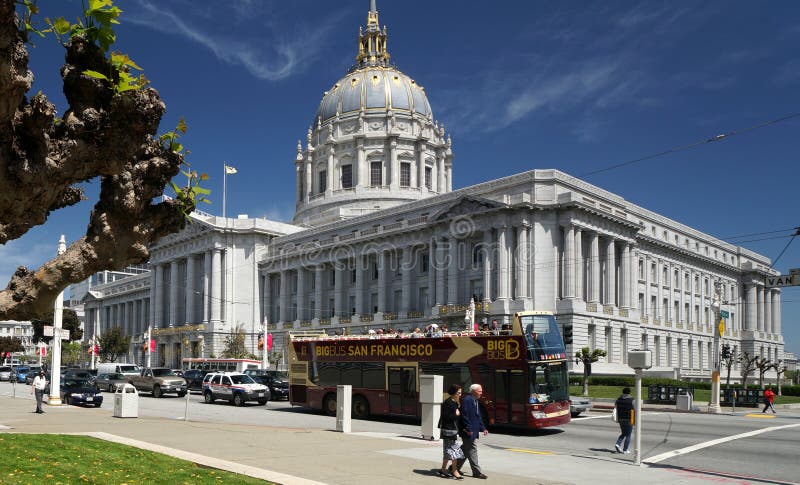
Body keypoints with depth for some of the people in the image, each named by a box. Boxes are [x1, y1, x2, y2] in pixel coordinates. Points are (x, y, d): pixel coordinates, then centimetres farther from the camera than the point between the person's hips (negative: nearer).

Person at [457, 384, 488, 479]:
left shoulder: (475, 401, 15)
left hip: (473, 431, 10)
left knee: (466, 450, 15)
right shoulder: (467, 400, -16)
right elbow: (464, 416, -21)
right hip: (468, 432, -10)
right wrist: (468, 429, -21)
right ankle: (476, 472, 3)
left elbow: (478, 416, 21)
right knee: (472, 450, -3)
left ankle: (455, 467, 25)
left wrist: (483, 428, 16)